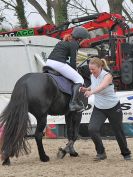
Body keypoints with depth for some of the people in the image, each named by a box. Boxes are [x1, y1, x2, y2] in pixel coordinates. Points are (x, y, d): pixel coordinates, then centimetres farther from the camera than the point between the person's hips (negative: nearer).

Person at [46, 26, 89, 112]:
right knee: (79, 80, 1)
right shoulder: (74, 44, 0)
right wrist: (75, 71, 13)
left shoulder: (63, 41, 25)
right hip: (59, 64, -8)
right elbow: (73, 62, -5)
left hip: (49, 62, 8)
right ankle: (73, 103, -14)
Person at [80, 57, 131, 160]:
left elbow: (102, 86, -47)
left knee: (118, 132, 8)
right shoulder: (92, 76, -5)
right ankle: (101, 153, -1)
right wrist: (86, 89, -4)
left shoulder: (107, 76, -24)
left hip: (113, 108, -5)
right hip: (98, 108, 5)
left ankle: (126, 154, 32)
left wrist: (91, 92, -65)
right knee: (92, 129, -17)